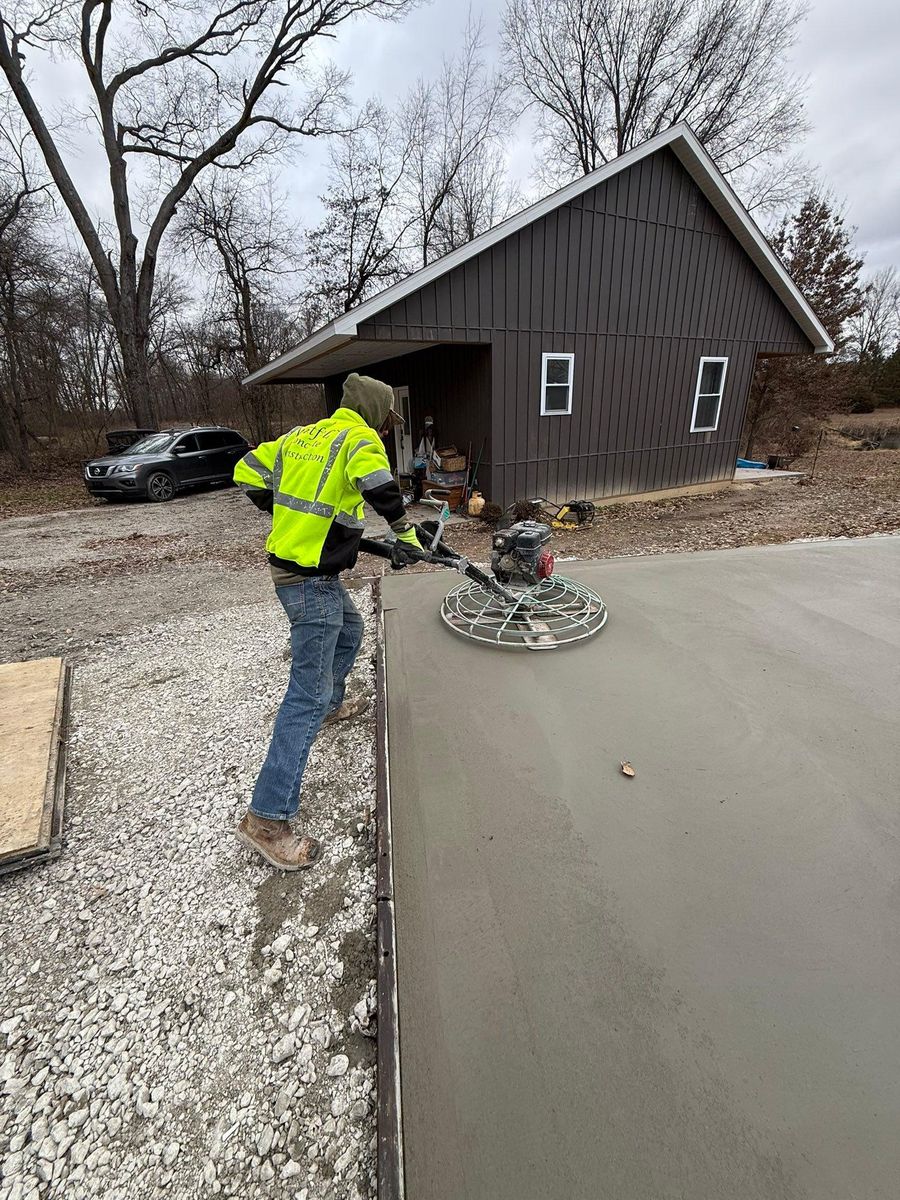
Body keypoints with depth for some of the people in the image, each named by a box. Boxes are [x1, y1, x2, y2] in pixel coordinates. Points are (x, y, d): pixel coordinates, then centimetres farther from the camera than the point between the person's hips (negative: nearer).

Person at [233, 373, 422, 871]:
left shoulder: (301, 434, 14)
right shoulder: (359, 437, -9)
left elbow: (248, 473, 17)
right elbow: (377, 483, -30)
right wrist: (404, 531, -15)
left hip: (290, 564, 10)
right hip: (311, 580, -9)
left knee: (349, 630, 32)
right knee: (307, 696, -7)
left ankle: (332, 705, 55)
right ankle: (266, 819, -3)